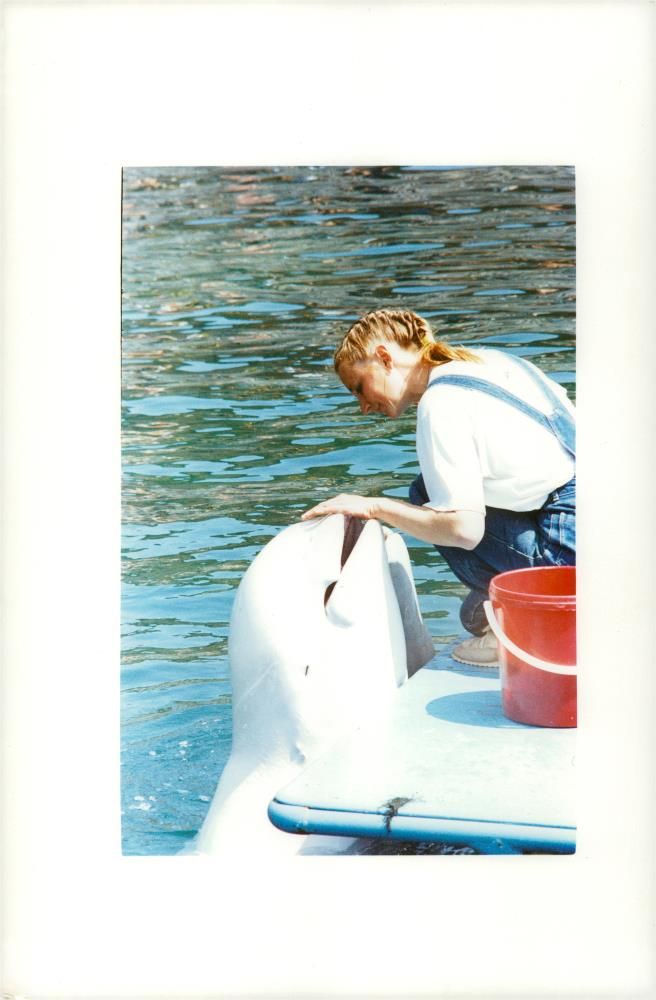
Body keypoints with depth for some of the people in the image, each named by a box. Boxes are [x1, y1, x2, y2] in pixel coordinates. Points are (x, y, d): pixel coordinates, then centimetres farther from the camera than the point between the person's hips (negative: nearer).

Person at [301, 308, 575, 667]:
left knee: (427, 496, -1)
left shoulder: (440, 404, -13)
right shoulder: (487, 357, 13)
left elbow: (464, 529, -20)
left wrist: (375, 506, -9)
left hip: (572, 545, -9)